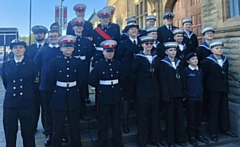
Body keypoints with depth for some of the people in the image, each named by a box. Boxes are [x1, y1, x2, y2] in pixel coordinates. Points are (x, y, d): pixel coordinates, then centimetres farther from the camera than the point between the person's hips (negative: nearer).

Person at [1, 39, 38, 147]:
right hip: (10, 103, 2)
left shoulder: (32, 64, 0)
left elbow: (35, 82, 6)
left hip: (27, 103, -2)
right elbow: (5, 83, 14)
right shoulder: (6, 65, 7)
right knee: (9, 132, 11)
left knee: (28, 132, 8)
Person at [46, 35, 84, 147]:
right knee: (58, 126, 8)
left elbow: (81, 80, 7)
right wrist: (54, 93, 1)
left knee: (75, 125, 13)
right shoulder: (55, 62, -3)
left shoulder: (78, 62, 2)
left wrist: (75, 91, 5)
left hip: (73, 98, 2)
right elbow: (50, 81, -1)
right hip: (59, 98, -1)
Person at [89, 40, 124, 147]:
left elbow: (122, 79, 11)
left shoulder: (118, 64, 6)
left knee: (117, 123, 14)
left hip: (116, 96, 3)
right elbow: (91, 80, -6)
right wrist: (101, 86, -2)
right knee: (103, 123, 7)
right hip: (104, 97, -3)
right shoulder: (99, 64, -3)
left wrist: (117, 86, 2)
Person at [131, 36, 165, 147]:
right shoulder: (138, 57, -4)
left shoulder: (155, 57, 11)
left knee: (155, 115, 12)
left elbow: (157, 73, 15)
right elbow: (134, 74, -7)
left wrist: (156, 85, 8)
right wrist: (141, 84, -4)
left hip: (154, 90, 5)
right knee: (142, 116, 3)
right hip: (142, 90, -5)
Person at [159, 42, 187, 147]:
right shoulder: (162, 63, -4)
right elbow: (163, 81, -10)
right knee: (170, 117, 4)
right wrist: (165, 95, -15)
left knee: (180, 116, 11)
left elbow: (182, 79, 11)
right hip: (169, 94, -5)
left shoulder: (179, 62, 11)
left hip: (178, 94, 5)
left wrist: (184, 93, 7)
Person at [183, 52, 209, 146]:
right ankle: (191, 136, 16)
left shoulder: (200, 70, 9)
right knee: (191, 117, 4)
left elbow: (201, 83, 16)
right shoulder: (186, 70, -7)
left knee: (199, 117, 12)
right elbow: (184, 84, -7)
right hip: (190, 97, -5)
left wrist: (202, 93, 11)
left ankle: (199, 134, 26)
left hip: (200, 96, 5)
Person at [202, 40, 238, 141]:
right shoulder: (207, 61, -10)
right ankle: (213, 132, 12)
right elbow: (203, 75, -8)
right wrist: (207, 86, -4)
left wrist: (226, 85, 11)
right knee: (214, 110, 2)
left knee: (224, 109, 13)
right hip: (214, 89, -6)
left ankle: (225, 129, 27)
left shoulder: (225, 60, 9)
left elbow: (225, 74, 14)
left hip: (224, 88, 6)